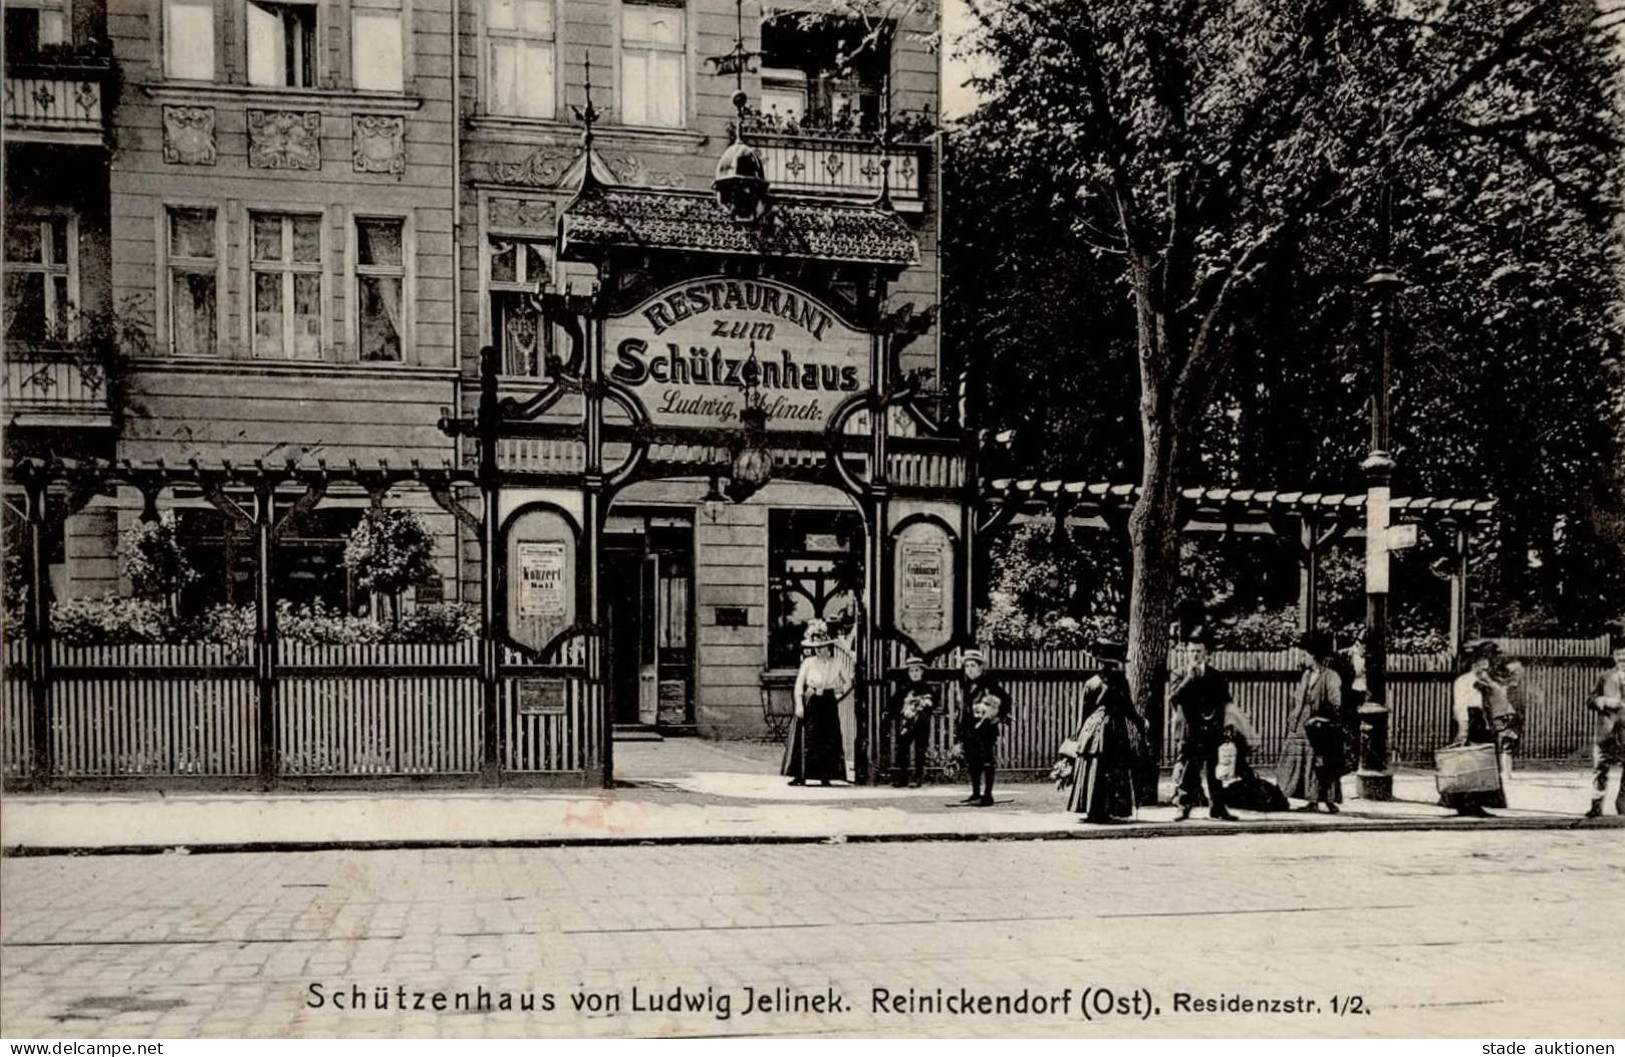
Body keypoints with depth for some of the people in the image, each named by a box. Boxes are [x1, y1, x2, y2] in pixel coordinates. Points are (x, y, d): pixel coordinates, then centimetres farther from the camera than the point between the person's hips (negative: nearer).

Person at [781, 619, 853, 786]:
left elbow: (848, 683, 14)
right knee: (806, 739, -4)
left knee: (829, 740, 1)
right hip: (810, 704, -2)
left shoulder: (836, 664, 4)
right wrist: (799, 705, -12)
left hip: (829, 705, 2)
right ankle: (800, 776, -3)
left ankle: (826, 776, 8)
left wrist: (838, 696, 6)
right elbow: (799, 685, -3)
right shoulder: (808, 662, -1)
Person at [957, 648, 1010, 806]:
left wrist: (1000, 717, -8)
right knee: (972, 763, 11)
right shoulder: (965, 686, 13)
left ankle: (987, 796, -4)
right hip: (969, 729, 7)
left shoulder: (989, 684, -7)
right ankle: (976, 793, 21)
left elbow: (1005, 699, -9)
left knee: (986, 762, -5)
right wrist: (961, 737, 14)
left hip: (985, 728, -7)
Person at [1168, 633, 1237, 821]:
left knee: (1215, 769, 3)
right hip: (1190, 730, -1)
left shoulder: (1216, 677, 8)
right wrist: (1187, 679, -15)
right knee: (1186, 769, -5)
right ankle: (1184, 807, 0)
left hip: (1212, 730, 1)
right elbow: (1172, 697, -8)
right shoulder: (1182, 676, 6)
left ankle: (1217, 807, 10)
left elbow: (1225, 704, 10)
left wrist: (1220, 726, 2)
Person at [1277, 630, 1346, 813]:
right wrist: (1293, 720, 13)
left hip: (1321, 730, -7)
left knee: (1323, 766, -3)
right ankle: (1313, 802, 11)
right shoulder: (1306, 675, 12)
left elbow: (1336, 706, -12)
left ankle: (1330, 801, 5)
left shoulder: (1331, 677, -10)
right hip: (1302, 729, 7)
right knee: (1305, 765, 6)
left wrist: (1318, 718, -18)